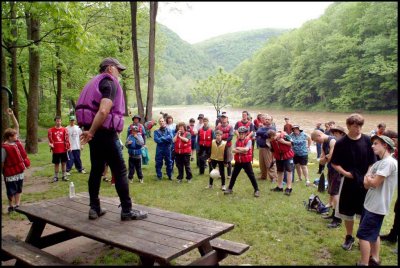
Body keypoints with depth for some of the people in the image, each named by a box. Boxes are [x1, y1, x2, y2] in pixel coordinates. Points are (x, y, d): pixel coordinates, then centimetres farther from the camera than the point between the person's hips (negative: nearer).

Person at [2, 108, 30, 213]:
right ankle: (11, 206, 20)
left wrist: (12, 115, -6)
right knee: (11, 191, 7)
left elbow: (17, 126, 0)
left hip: (20, 171, 7)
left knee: (18, 189, 17)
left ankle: (17, 205, 29)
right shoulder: (4, 147, -19)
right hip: (11, 173, -7)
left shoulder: (16, 140, 0)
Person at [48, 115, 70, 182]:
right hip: (55, 150, -1)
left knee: (64, 163, 8)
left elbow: (67, 139, 2)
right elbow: (50, 139, 3)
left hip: (63, 150, 1)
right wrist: (51, 144, -14)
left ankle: (64, 176, 17)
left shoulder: (64, 130, 1)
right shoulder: (51, 130, -1)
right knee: (56, 163, 8)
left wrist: (68, 147, -4)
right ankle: (56, 177, 17)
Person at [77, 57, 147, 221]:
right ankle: (127, 211, 3)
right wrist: (91, 132, -17)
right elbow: (104, 111, -24)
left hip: (94, 132, 9)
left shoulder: (95, 82, 18)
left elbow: (90, 108, 18)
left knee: (96, 169, 14)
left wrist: (89, 131, 16)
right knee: (120, 171, -3)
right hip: (105, 132, -9)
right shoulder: (110, 82, -9)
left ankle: (94, 208, 19)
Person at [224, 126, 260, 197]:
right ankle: (230, 189, 23)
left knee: (251, 175, 0)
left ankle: (256, 190, 10)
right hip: (238, 161, 5)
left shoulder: (248, 140, -9)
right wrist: (241, 151, -17)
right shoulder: (237, 140, 6)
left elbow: (246, 149, -24)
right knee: (234, 175, 11)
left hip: (246, 161, -5)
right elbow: (233, 150, -3)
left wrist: (238, 148, -11)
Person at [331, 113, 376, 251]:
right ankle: (349, 237, 30)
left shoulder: (367, 140, -6)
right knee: (347, 212, 10)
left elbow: (372, 162, 1)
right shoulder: (341, 143, -8)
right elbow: (334, 163, -1)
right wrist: (345, 173, -15)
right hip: (348, 182, -1)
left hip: (365, 182, 1)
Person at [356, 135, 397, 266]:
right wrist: (368, 179, -15)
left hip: (376, 207, -9)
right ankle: (374, 259, 32)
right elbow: (366, 184, 5)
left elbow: (374, 183, -22)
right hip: (371, 204, 10)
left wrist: (368, 177, -3)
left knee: (363, 235, -5)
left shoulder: (389, 162, -19)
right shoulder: (378, 163, 10)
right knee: (373, 233, 19)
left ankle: (364, 263, 3)